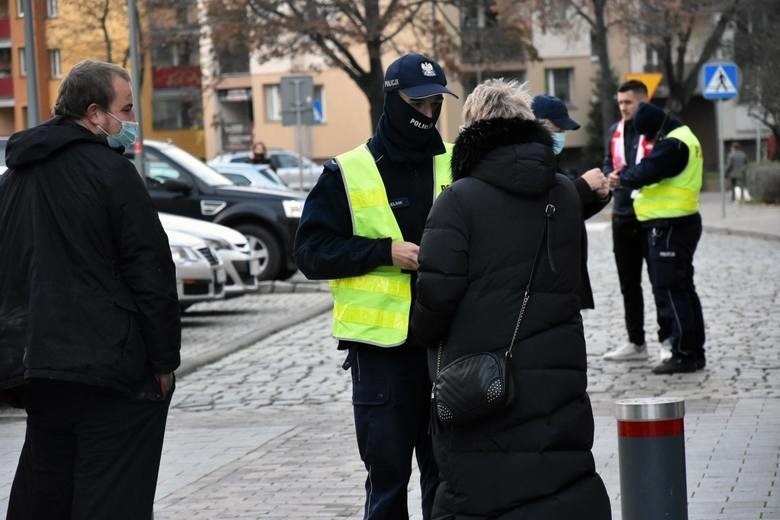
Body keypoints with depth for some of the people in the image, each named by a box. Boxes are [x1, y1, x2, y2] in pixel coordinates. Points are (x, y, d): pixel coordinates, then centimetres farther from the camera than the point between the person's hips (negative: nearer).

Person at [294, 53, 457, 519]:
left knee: (446, 471, 12)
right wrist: (385, 251, -14)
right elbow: (311, 250, -3)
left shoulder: (458, 165, 6)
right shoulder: (347, 173, 0)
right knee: (388, 475, 5)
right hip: (381, 343, -2)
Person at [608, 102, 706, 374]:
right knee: (683, 289, 15)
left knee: (670, 291, -6)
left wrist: (622, 178, -3)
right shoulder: (683, 138, 16)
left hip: (669, 227, -11)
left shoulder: (672, 145, -18)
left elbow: (646, 172, -21)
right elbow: (655, 169, 16)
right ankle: (694, 352, 20)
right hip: (683, 222, 11)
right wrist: (625, 177, 2)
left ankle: (684, 354, -4)